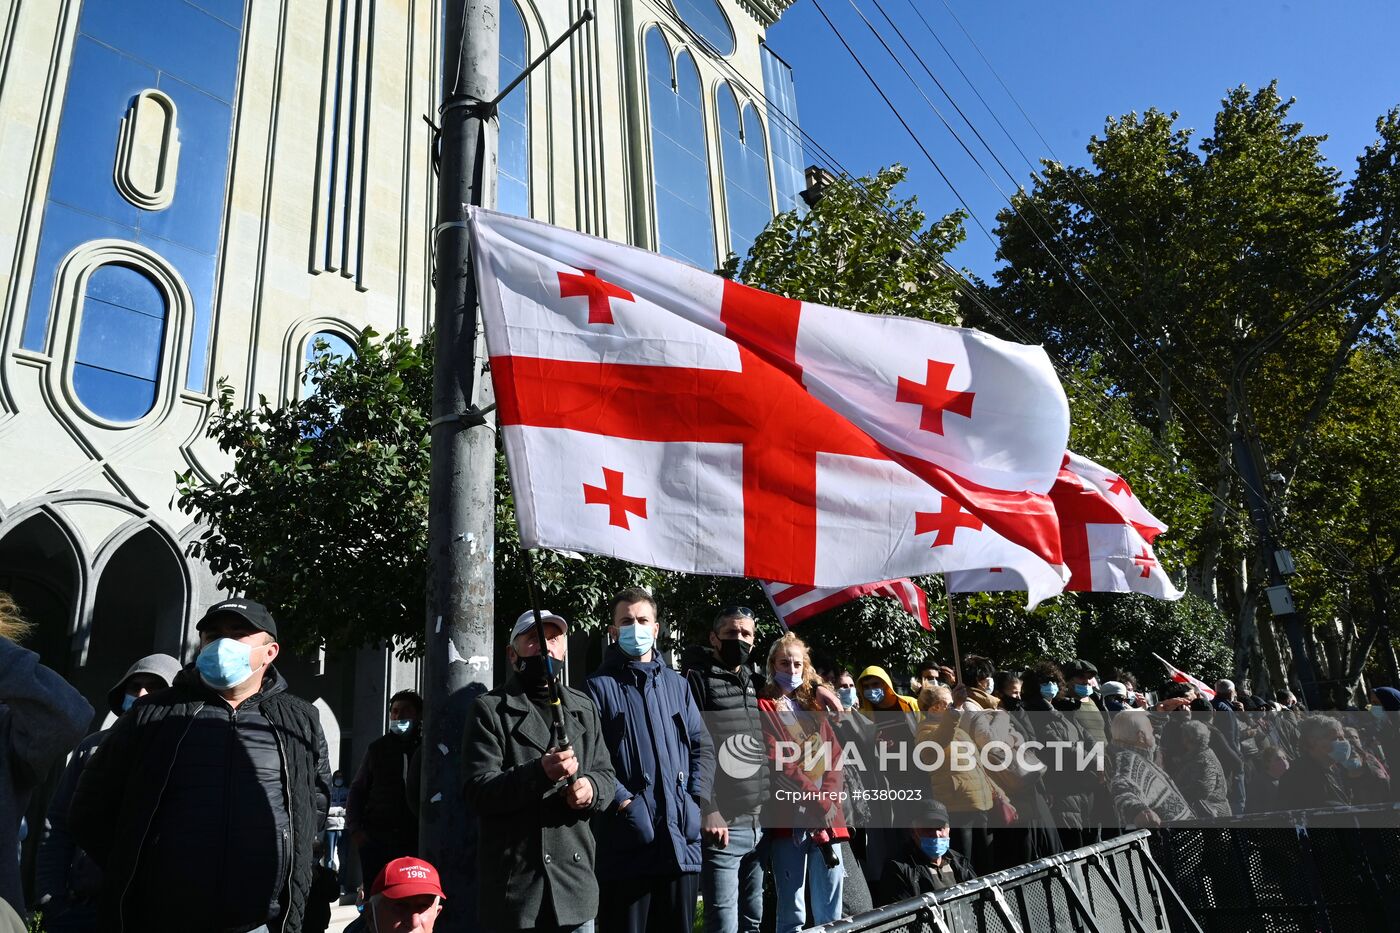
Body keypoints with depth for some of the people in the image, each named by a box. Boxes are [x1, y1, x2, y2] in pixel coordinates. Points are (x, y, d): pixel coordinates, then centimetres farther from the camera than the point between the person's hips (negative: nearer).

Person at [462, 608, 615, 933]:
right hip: (512, 881, -4)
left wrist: (592, 788, -12)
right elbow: (477, 791, -11)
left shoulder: (585, 708, 12)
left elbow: (606, 774, 12)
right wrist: (538, 773, -27)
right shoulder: (490, 710, -3)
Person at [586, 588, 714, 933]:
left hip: (682, 840, 5)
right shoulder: (600, 686, -1)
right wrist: (624, 804, -17)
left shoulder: (677, 684, 15)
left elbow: (703, 746, 14)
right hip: (626, 843, -4)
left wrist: (696, 800, 1)